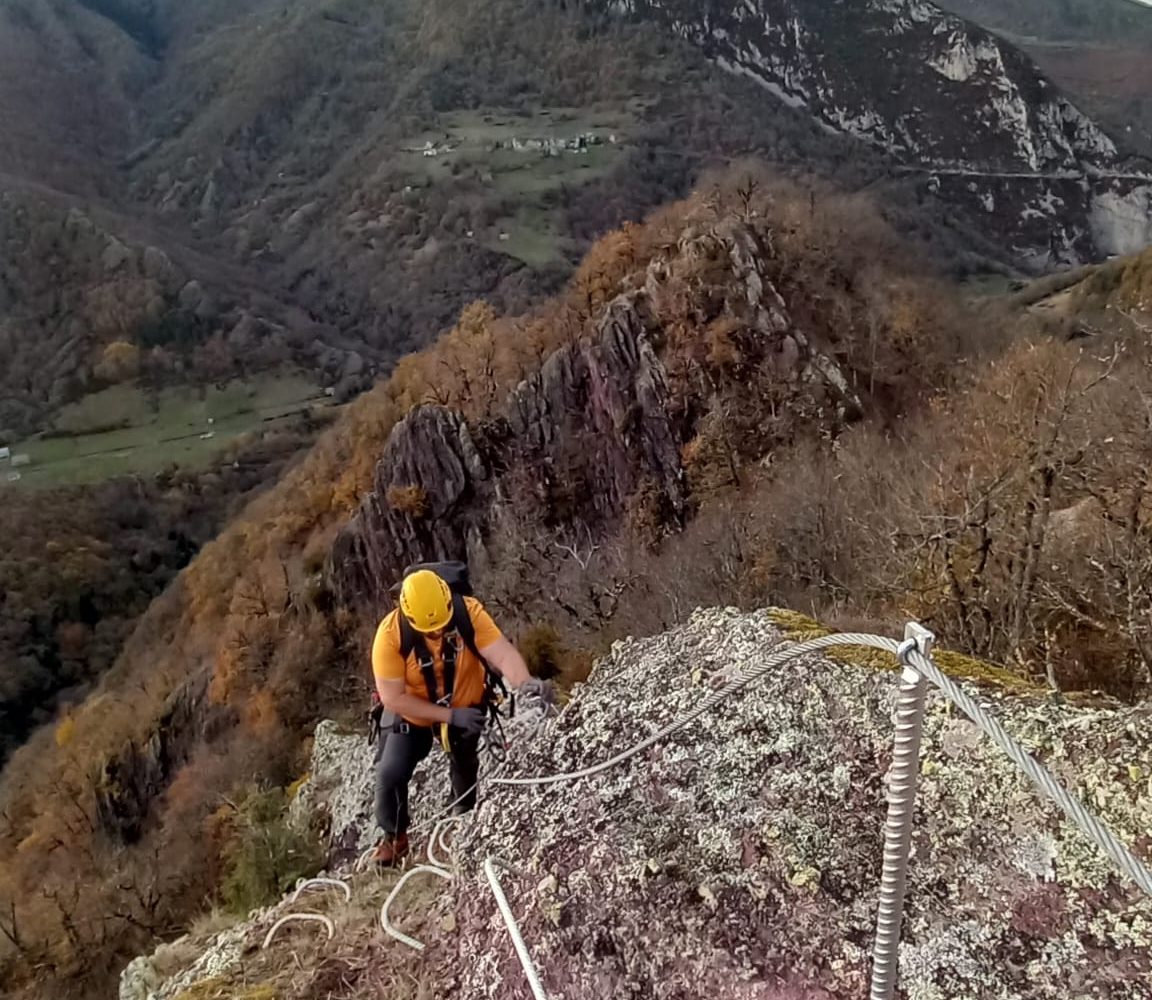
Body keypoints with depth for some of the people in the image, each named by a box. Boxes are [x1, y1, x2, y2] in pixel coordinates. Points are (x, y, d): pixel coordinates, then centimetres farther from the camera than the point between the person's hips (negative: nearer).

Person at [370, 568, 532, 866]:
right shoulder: (390, 634, -35)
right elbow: (393, 699, -31)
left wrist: (524, 684, -65)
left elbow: (503, 653, -43)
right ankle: (394, 836, 20)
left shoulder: (469, 612, -33)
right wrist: (451, 715, -35)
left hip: (467, 708, 1)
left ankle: (465, 818, 56)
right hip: (415, 715, -1)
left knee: (466, 768, 22)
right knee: (390, 774, -11)